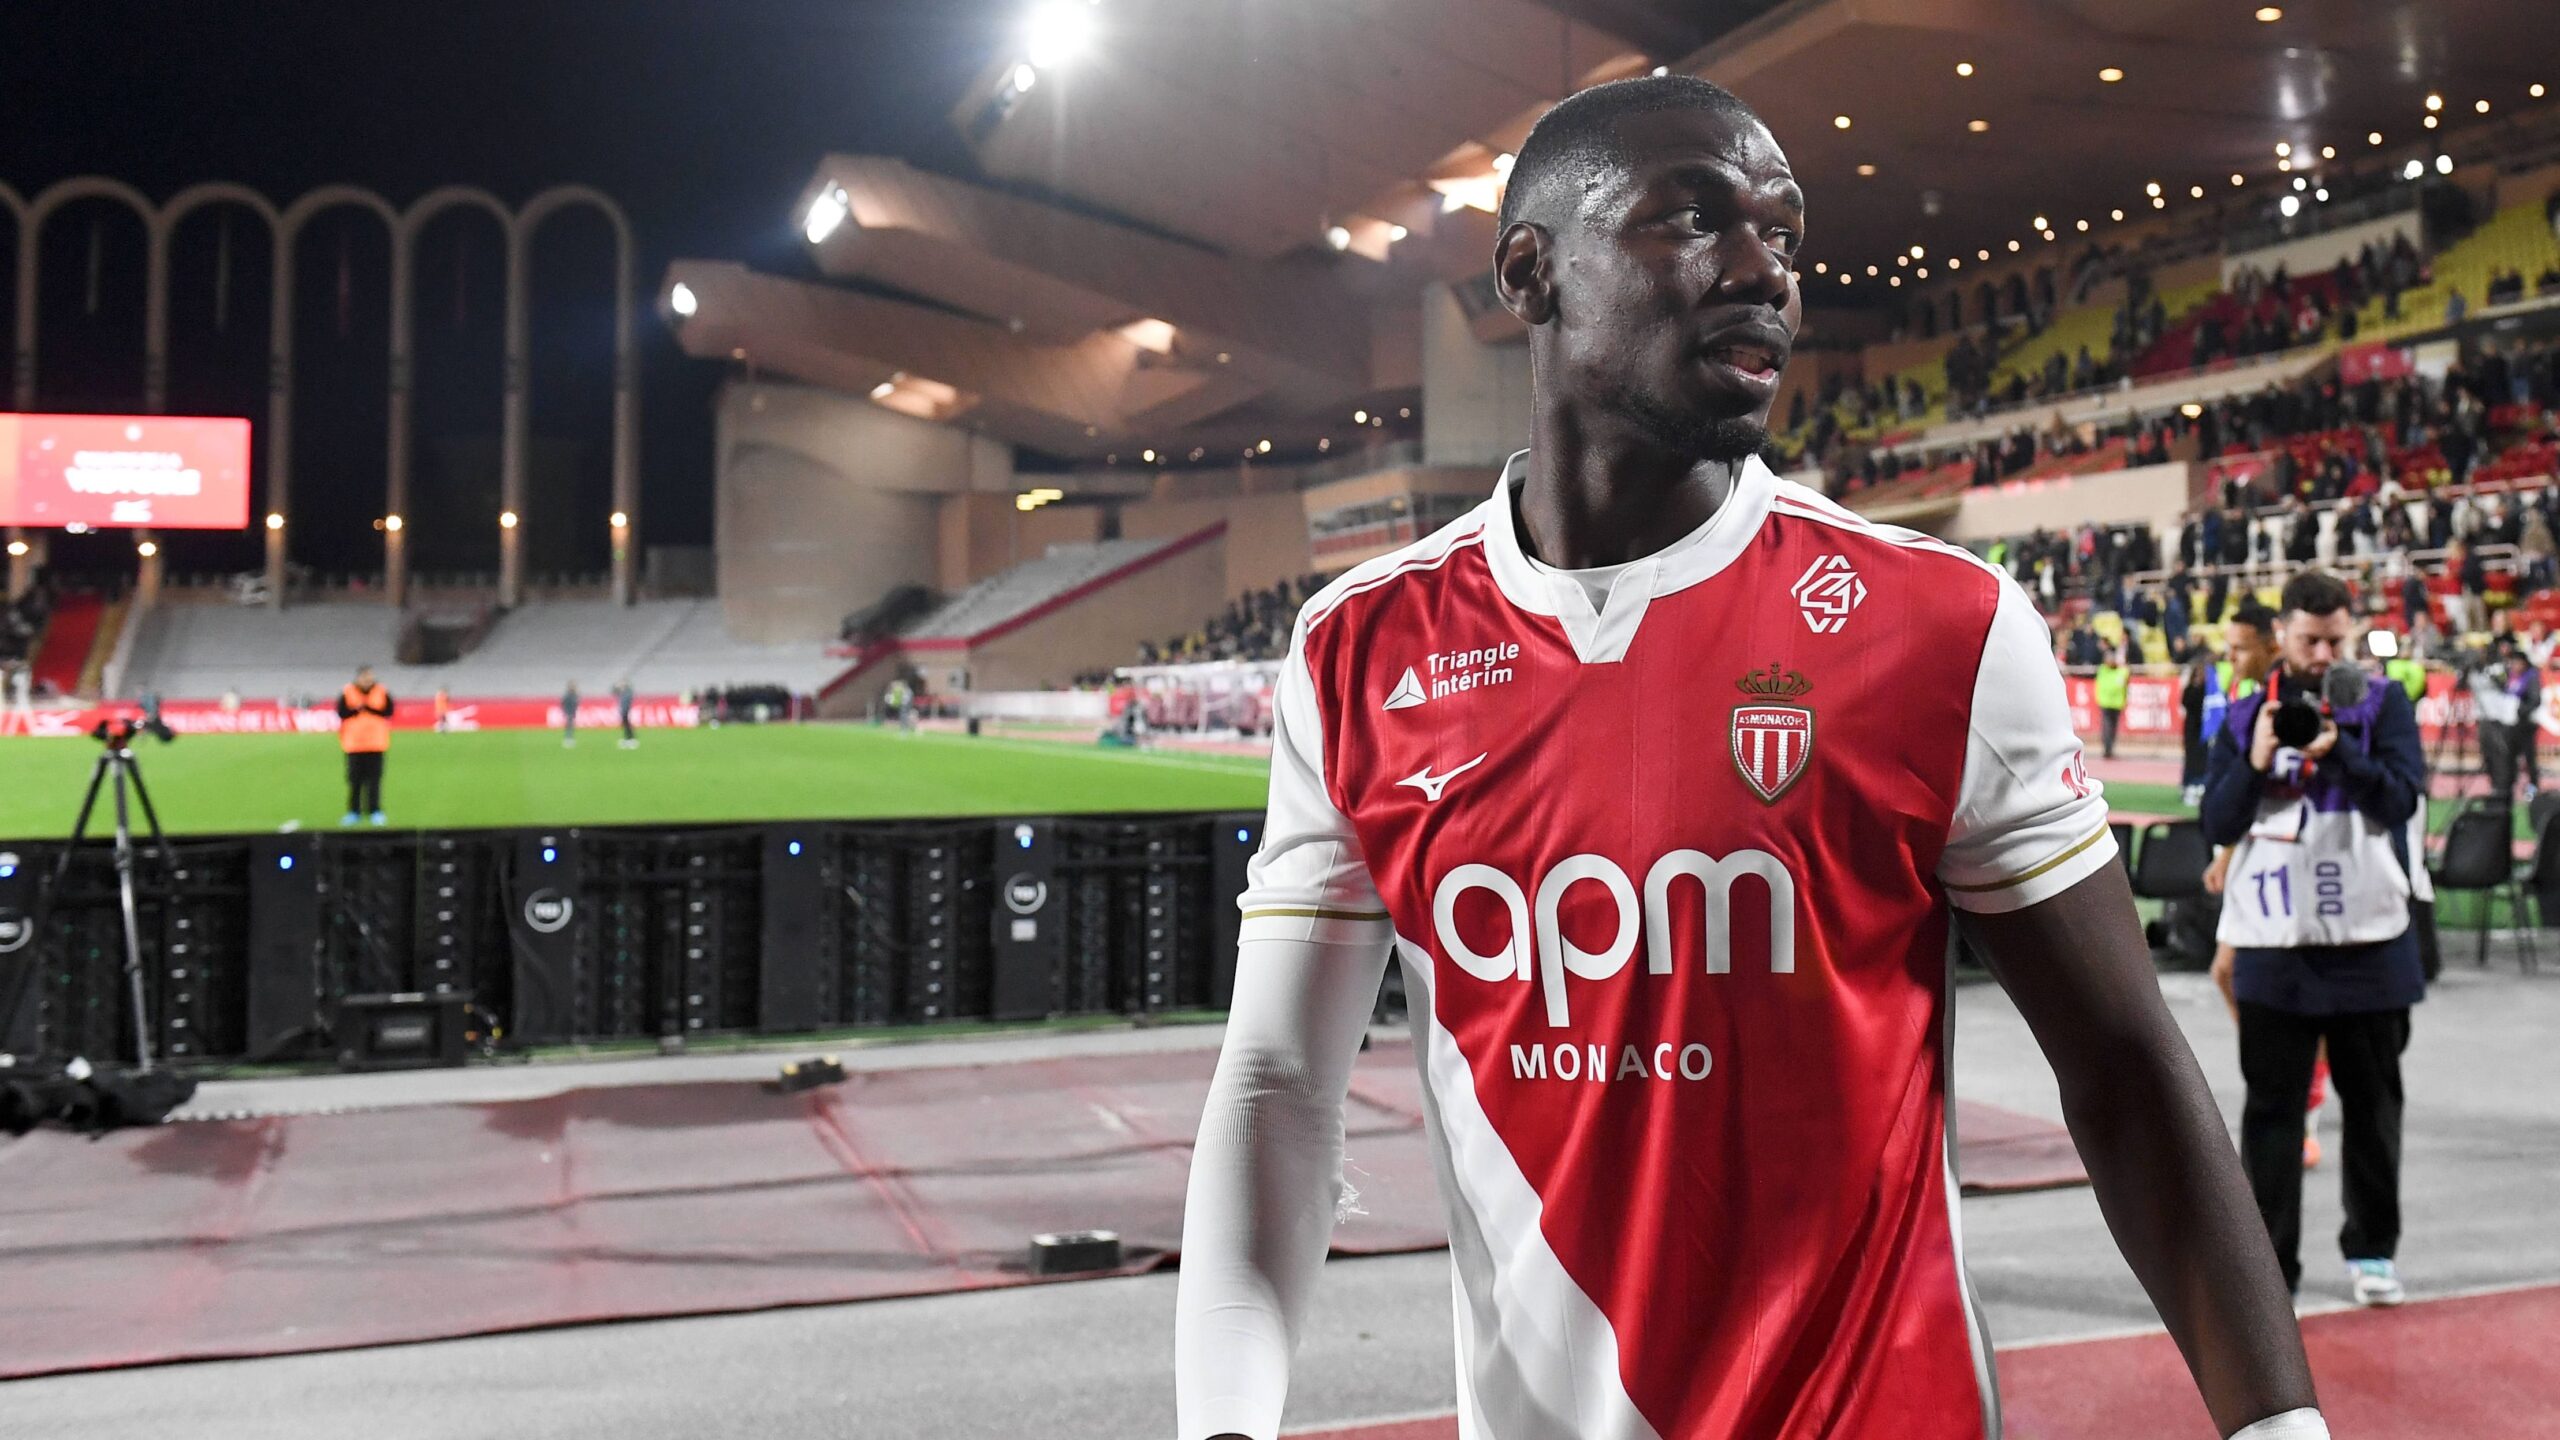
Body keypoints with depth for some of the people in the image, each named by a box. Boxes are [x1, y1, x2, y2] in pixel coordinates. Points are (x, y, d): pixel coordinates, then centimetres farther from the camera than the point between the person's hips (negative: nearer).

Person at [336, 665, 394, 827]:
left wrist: (368, 708, -15)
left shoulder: (382, 692, 1)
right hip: (354, 743, 0)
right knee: (355, 778, 4)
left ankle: (375, 811, 5)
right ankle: (354, 812, 12)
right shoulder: (347, 693, 0)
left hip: (376, 743, 0)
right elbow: (341, 713, -5)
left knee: (374, 778, 0)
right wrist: (357, 709, -19)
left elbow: (388, 711, -6)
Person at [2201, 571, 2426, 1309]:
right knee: (2272, 1108, 4)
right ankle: (2268, 1264, 11)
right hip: (2273, 945, 0)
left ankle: (2371, 1250, 28)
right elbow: (2218, 824, 0)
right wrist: (2255, 763, -17)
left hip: (2369, 942, 0)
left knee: (2372, 1103, 13)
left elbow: (2403, 798, -11)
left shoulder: (2383, 704, 1)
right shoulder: (2246, 717, 5)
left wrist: (2337, 751, -25)